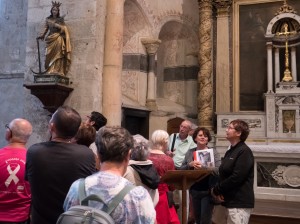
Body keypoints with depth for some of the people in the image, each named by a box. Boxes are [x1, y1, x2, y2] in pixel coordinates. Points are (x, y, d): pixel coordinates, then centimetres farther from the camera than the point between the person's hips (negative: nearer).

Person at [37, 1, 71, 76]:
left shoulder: (60, 19, 8)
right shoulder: (48, 19, 14)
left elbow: (63, 28, -4)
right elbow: (45, 28, 6)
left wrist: (55, 24, -12)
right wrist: (41, 35, -9)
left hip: (58, 38, -2)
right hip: (50, 39, 3)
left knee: (57, 54, -16)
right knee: (50, 55, -7)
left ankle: (57, 70, -22)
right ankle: (51, 70, -10)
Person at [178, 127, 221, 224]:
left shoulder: (213, 152, -3)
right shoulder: (190, 152, 6)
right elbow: (181, 169, 3)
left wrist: (204, 167, -28)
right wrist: (190, 165, -16)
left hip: (208, 191, -4)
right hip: (194, 190, 4)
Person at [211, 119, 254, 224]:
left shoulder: (244, 151, -14)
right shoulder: (230, 151, 15)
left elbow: (236, 178, -22)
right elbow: (223, 175, 14)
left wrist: (216, 190, -12)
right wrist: (218, 191, -5)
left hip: (239, 202, -9)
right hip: (230, 201, 9)